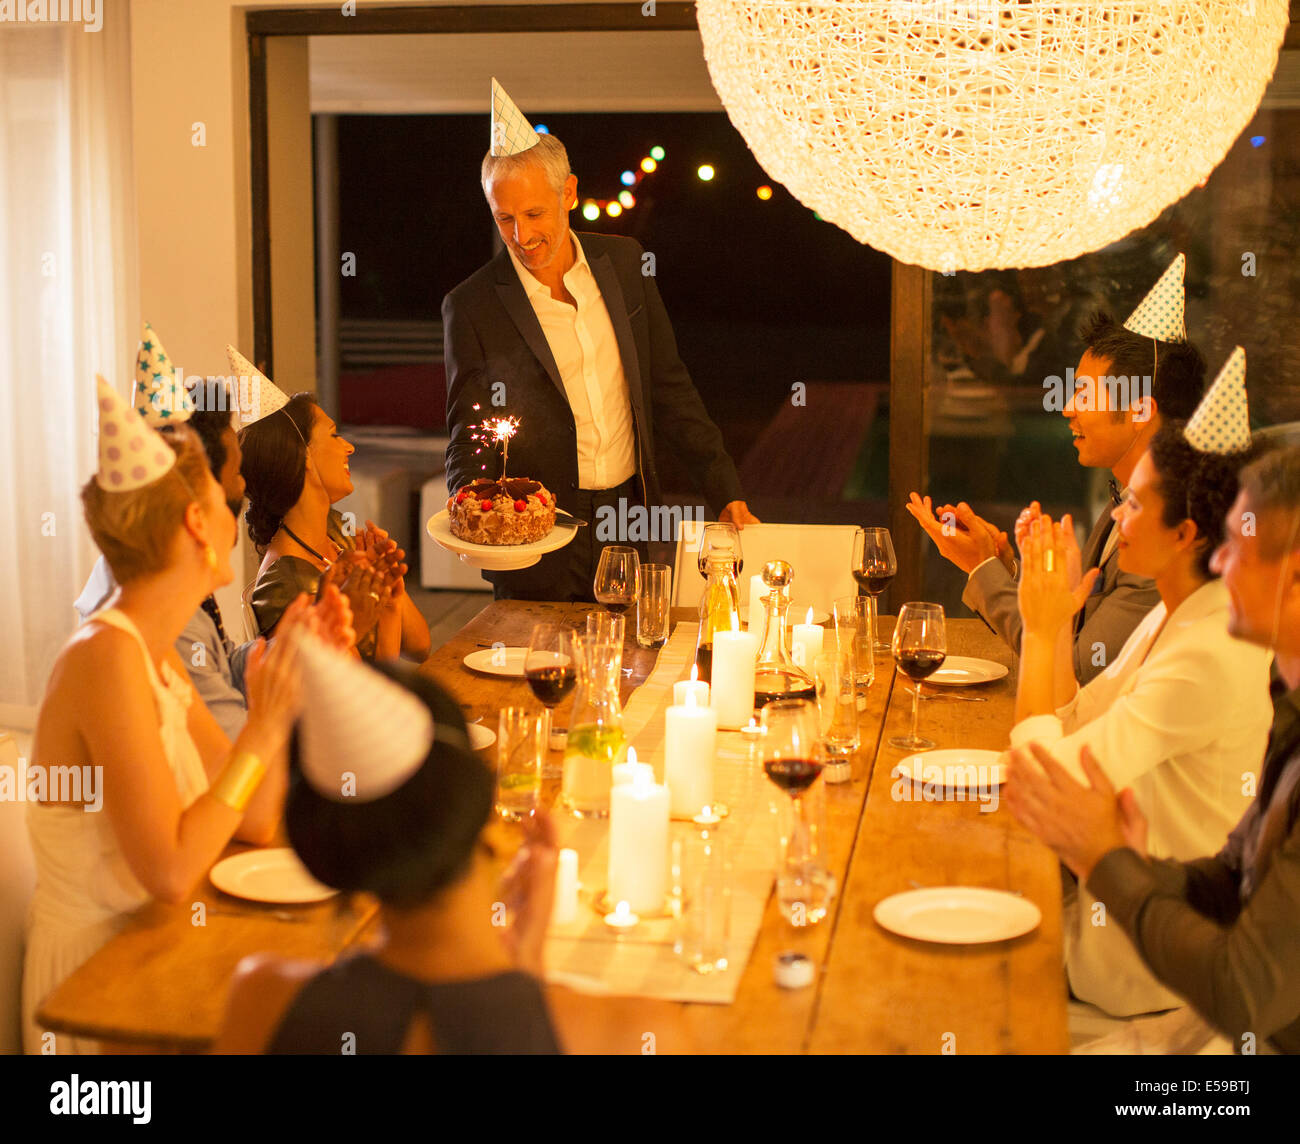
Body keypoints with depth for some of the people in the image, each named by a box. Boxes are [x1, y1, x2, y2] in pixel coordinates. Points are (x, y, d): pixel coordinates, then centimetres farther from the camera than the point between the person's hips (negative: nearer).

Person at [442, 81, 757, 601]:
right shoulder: (471, 306, -8)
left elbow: (668, 388, 9)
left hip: (628, 529, 3)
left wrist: (726, 494, 6)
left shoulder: (624, 261, 3)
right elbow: (468, 437, -3)